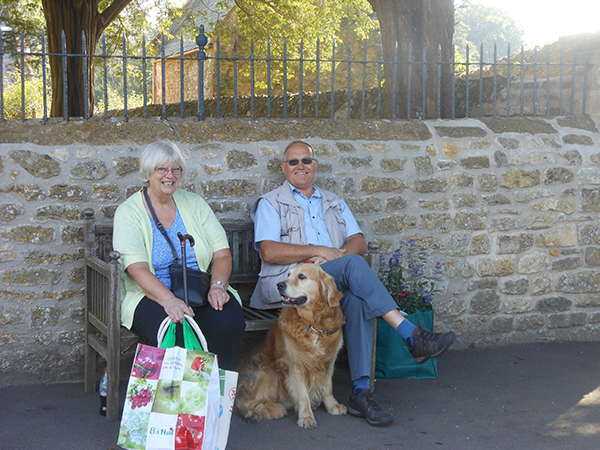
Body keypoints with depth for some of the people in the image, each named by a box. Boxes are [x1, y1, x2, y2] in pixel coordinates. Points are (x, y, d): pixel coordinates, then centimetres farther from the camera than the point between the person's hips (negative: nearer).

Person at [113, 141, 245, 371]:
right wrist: (169, 300, -31)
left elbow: (222, 253, 7)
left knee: (227, 321, -29)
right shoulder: (129, 212, 0)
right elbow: (137, 268, -14)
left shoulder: (194, 204, 12)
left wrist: (218, 286, -15)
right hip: (152, 296, -3)